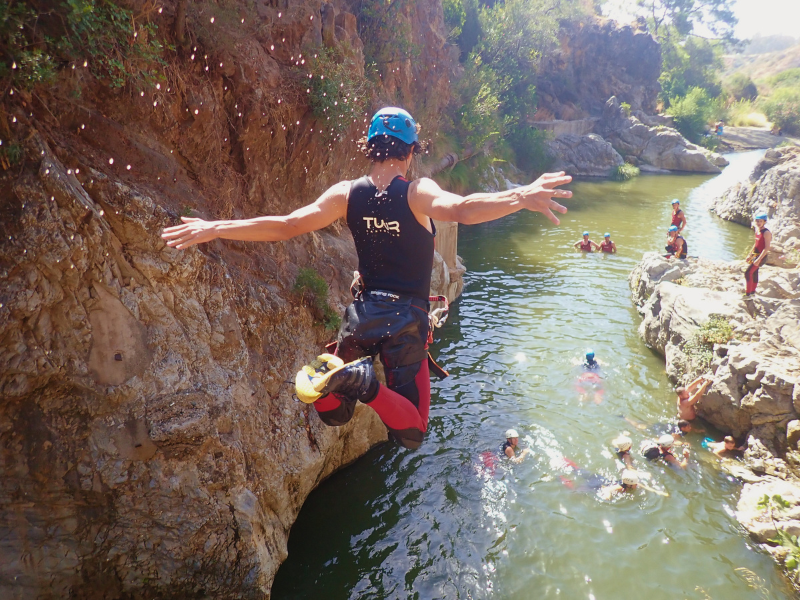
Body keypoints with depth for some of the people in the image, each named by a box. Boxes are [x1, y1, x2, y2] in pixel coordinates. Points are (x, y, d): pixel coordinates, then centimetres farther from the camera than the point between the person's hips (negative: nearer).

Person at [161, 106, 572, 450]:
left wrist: (215, 229, -5)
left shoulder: (346, 193, -4)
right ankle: (366, 385, -26)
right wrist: (520, 199, -45)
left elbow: (288, 225, -10)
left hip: (362, 313, 3)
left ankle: (332, 374, -15)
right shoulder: (418, 193, -12)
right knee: (411, 434, 6)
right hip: (407, 318, -3)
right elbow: (461, 209, -34)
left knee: (334, 414, 22)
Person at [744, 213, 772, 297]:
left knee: (748, 273, -14)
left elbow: (767, 248, -24)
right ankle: (753, 291, 35)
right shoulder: (757, 230, 8)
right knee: (754, 272, 20)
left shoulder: (766, 233, -19)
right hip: (755, 255, 9)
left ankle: (747, 293, -12)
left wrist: (758, 259, -28)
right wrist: (750, 255, 22)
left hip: (761, 256, -9)